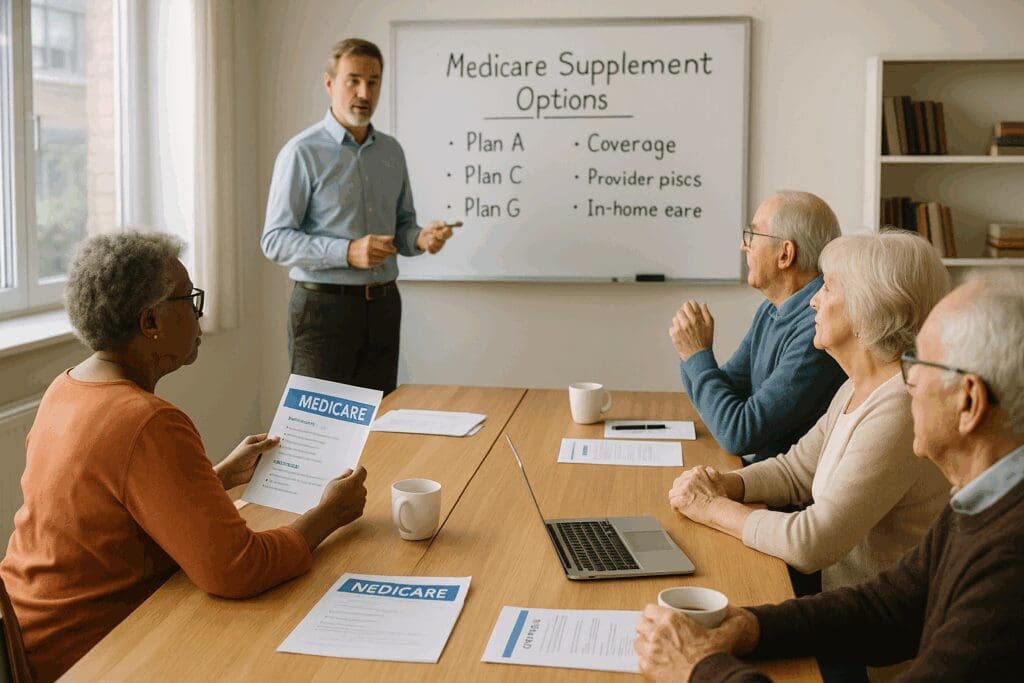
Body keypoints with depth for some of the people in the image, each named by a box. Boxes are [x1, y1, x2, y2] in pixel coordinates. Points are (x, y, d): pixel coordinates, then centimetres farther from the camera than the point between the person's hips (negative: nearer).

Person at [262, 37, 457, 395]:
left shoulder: (391, 150, 11)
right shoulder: (303, 152, -7)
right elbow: (275, 240, -12)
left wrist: (421, 238, -3)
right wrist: (348, 252, -24)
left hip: (383, 304, 5)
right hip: (324, 307, -5)